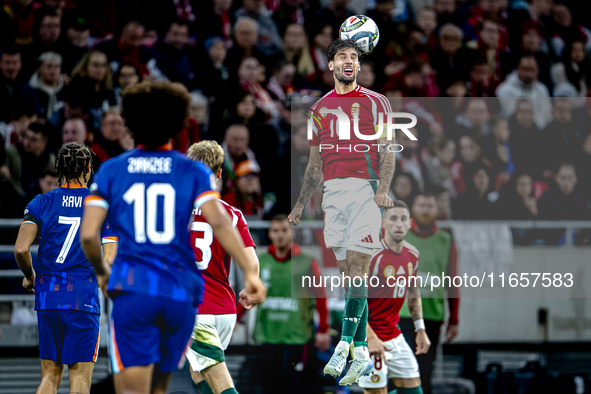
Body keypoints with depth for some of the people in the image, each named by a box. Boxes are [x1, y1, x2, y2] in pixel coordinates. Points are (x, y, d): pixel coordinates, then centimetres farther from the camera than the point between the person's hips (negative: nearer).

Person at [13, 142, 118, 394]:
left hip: (47, 297, 2)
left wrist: (30, 277, 11)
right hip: (84, 298, -2)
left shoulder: (41, 203, 4)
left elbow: (20, 249, -7)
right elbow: (108, 261, -6)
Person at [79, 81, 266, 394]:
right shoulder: (193, 172, 5)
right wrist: (250, 271, -14)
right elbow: (218, 222, -11)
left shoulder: (110, 171, 6)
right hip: (180, 293, 1)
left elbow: (88, 234, 0)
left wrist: (102, 273, 18)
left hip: (132, 289, -1)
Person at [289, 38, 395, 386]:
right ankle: (362, 354, 3)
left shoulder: (374, 102, 6)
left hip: (365, 188, -4)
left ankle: (345, 345, -16)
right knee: (349, 272, 2)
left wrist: (383, 188, -16)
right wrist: (301, 203, 18)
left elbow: (388, 151, -1)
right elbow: (315, 164, 24)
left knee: (356, 269, -13)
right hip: (333, 192, 4)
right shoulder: (320, 109, 19)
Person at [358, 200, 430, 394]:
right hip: (371, 341, -7)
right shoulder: (370, 255, -19)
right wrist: (370, 338, -27)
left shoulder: (412, 254, 4)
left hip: (395, 337, 7)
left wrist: (420, 329, 15)